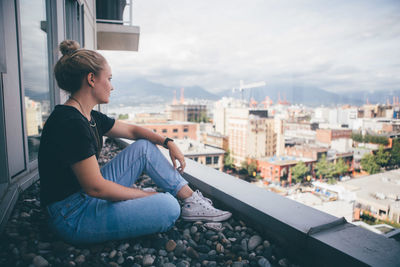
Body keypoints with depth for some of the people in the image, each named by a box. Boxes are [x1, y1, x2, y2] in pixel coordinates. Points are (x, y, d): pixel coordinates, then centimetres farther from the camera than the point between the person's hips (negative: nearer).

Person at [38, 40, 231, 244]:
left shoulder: (89, 117, 5)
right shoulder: (70, 123, -24)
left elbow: (132, 130, 16)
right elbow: (96, 187, -25)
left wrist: (168, 142, 3)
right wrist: (147, 195, -14)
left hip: (89, 196, 10)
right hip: (73, 217, -10)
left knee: (144, 147, 6)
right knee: (168, 206, -26)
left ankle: (192, 201, 7)